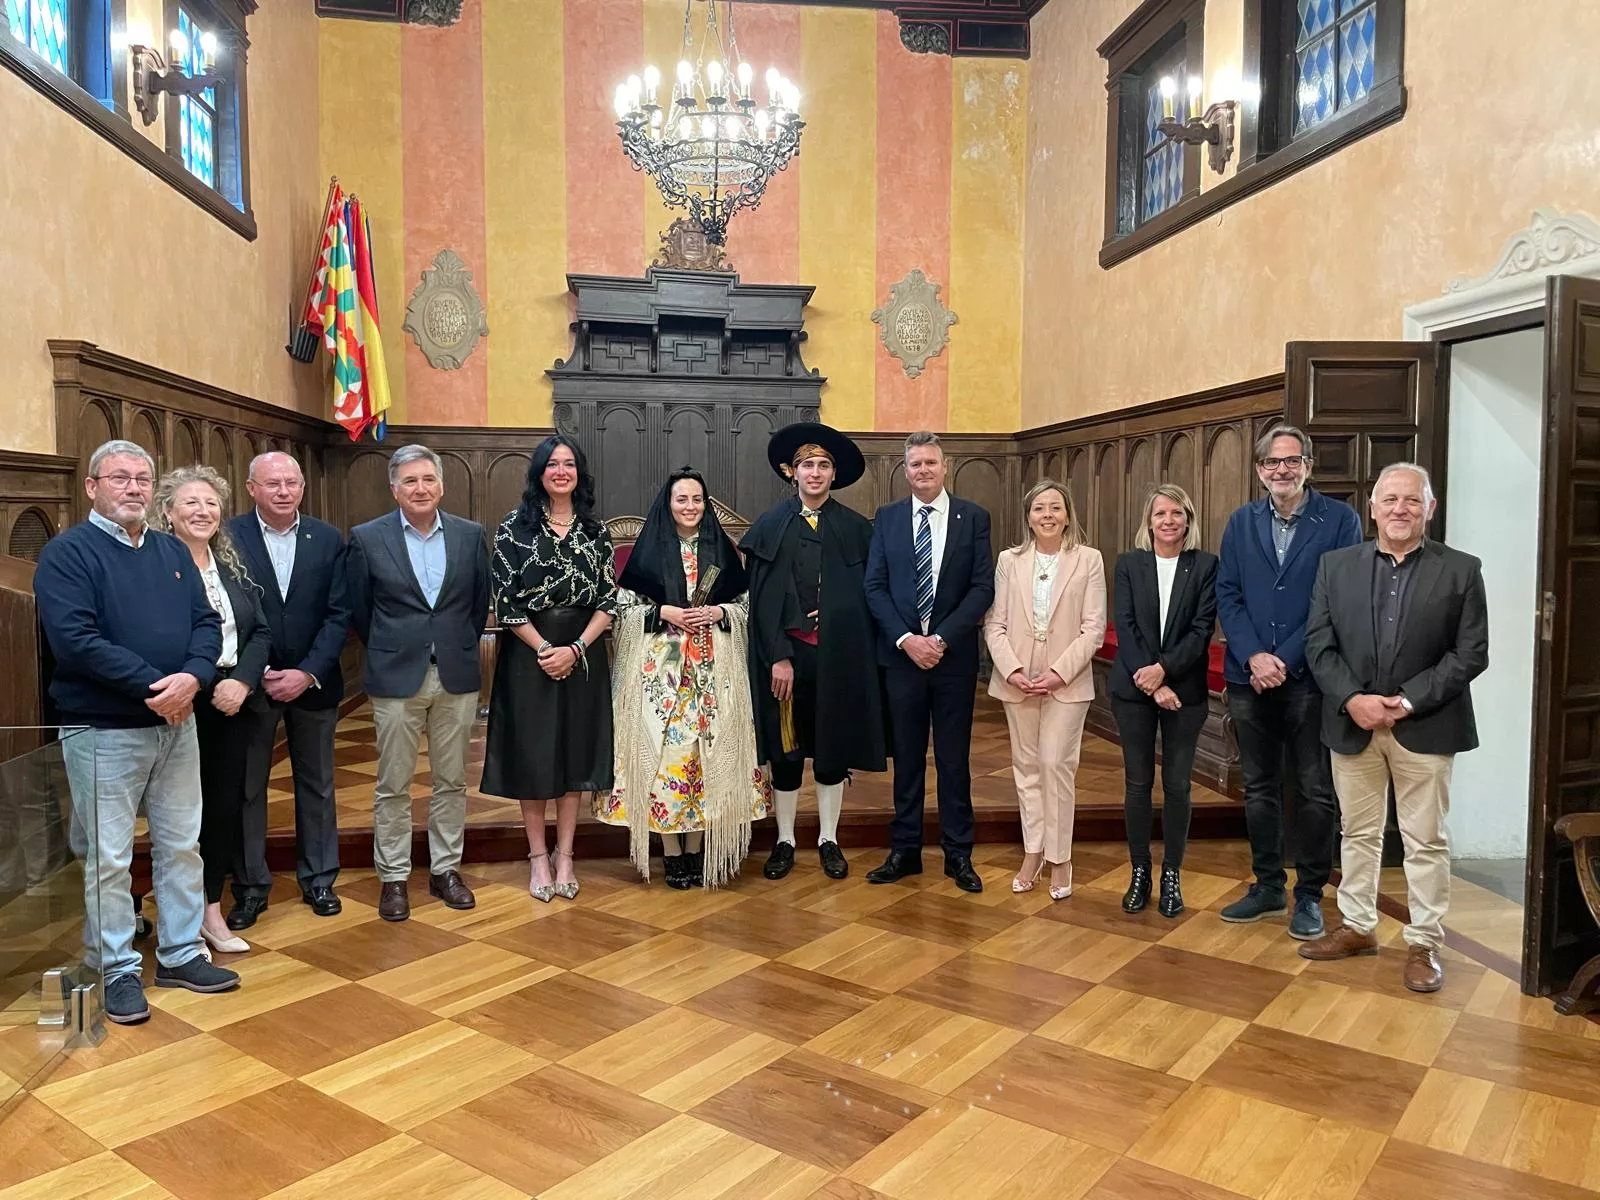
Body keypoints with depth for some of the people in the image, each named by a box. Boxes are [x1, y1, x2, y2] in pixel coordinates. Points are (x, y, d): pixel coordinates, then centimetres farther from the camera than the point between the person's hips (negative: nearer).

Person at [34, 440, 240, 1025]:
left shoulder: (172, 550, 10)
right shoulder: (67, 552, -8)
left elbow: (207, 622, 4)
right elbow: (75, 639, -19)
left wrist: (192, 677, -15)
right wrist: (153, 687, -20)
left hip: (176, 723, 6)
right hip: (103, 730, -6)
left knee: (182, 844, 13)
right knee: (108, 858, 3)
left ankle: (180, 954, 26)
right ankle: (115, 969, 18)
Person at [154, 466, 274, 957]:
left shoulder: (233, 566, 11)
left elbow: (260, 631, 7)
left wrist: (241, 682, -8)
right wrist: (201, 686, -15)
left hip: (234, 702, 5)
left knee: (225, 806, 10)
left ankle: (212, 911, 23)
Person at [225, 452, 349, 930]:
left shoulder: (329, 539, -1)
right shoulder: (228, 537, -6)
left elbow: (338, 614, -4)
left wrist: (308, 673, -13)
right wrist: (257, 674, -14)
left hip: (313, 682, 2)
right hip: (251, 681, -2)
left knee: (317, 784, 12)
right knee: (248, 787, 8)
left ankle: (318, 879, 26)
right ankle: (250, 887, 21)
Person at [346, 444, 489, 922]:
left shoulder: (471, 535, 2)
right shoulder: (367, 538, -3)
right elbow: (358, 609, 5)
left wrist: (461, 647, 12)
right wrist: (387, 650, 10)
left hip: (457, 676, 2)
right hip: (396, 678, -2)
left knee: (451, 781, 11)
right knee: (393, 785, 6)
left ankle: (445, 869, 24)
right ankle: (393, 877, 19)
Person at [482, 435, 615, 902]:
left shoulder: (595, 530, 4)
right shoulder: (515, 526, -3)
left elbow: (608, 600, 1)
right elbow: (505, 600, -6)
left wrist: (574, 649, -11)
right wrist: (544, 649, -13)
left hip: (582, 653, 2)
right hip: (528, 653, -2)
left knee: (574, 754, 7)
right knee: (531, 754, 5)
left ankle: (564, 857, 19)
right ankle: (538, 857, 18)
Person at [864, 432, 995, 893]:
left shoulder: (973, 517, 2)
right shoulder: (886, 518, 6)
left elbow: (983, 587, -4)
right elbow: (874, 587, 1)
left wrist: (941, 638, -13)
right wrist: (907, 639, -12)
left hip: (954, 655, -1)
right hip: (901, 654, 1)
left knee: (954, 758, 7)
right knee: (907, 757, 10)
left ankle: (958, 854, 18)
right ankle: (905, 851, 20)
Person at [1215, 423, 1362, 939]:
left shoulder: (1340, 520, -4)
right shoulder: (1241, 522, 7)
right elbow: (1227, 594, 3)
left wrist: (1286, 660, -14)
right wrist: (1252, 656, -11)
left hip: (1310, 678, -3)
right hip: (1249, 677, 3)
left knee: (1315, 791, 6)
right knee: (1259, 787, 12)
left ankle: (1310, 894, 20)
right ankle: (1267, 886, 26)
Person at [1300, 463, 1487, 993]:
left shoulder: (1461, 570, -2)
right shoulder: (1336, 565, 3)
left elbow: (1471, 653, -6)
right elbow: (1318, 642, 0)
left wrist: (1408, 701, -15)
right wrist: (1352, 700, -13)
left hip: (1425, 726, -2)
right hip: (1352, 724, 2)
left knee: (1426, 840, 7)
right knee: (1358, 832, 14)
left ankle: (1424, 943, 20)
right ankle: (1357, 927, 28)